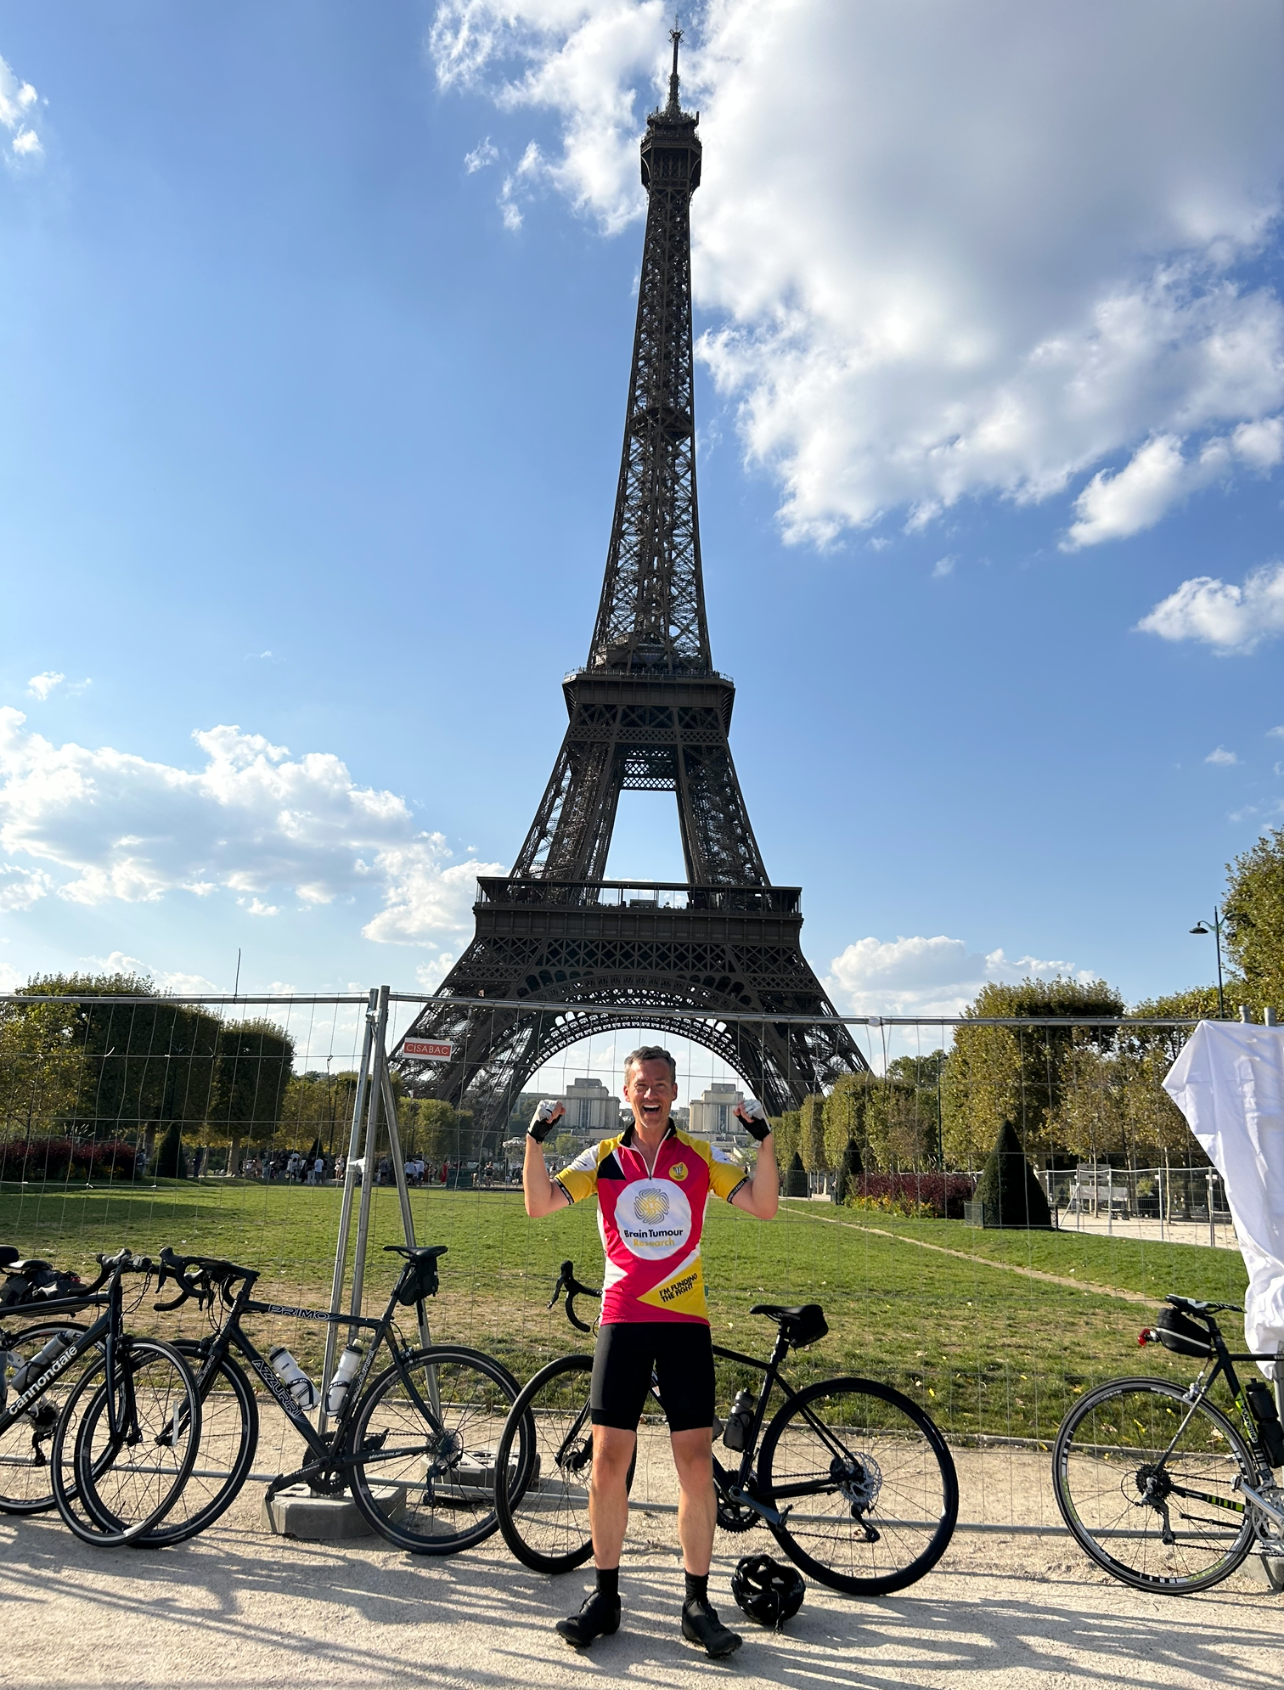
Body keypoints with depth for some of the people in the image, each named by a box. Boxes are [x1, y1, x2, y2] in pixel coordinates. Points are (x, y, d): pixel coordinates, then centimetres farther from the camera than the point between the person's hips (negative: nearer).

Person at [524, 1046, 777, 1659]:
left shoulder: (701, 1156, 3)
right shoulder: (603, 1158, 3)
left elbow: (763, 1206, -4)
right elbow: (539, 1204, -5)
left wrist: (765, 1139, -17)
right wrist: (535, 1139, -19)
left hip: (686, 1321, 0)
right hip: (622, 1320, 0)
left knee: (696, 1462, 2)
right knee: (608, 1459, 4)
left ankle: (697, 1605, 17)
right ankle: (605, 1596, 22)